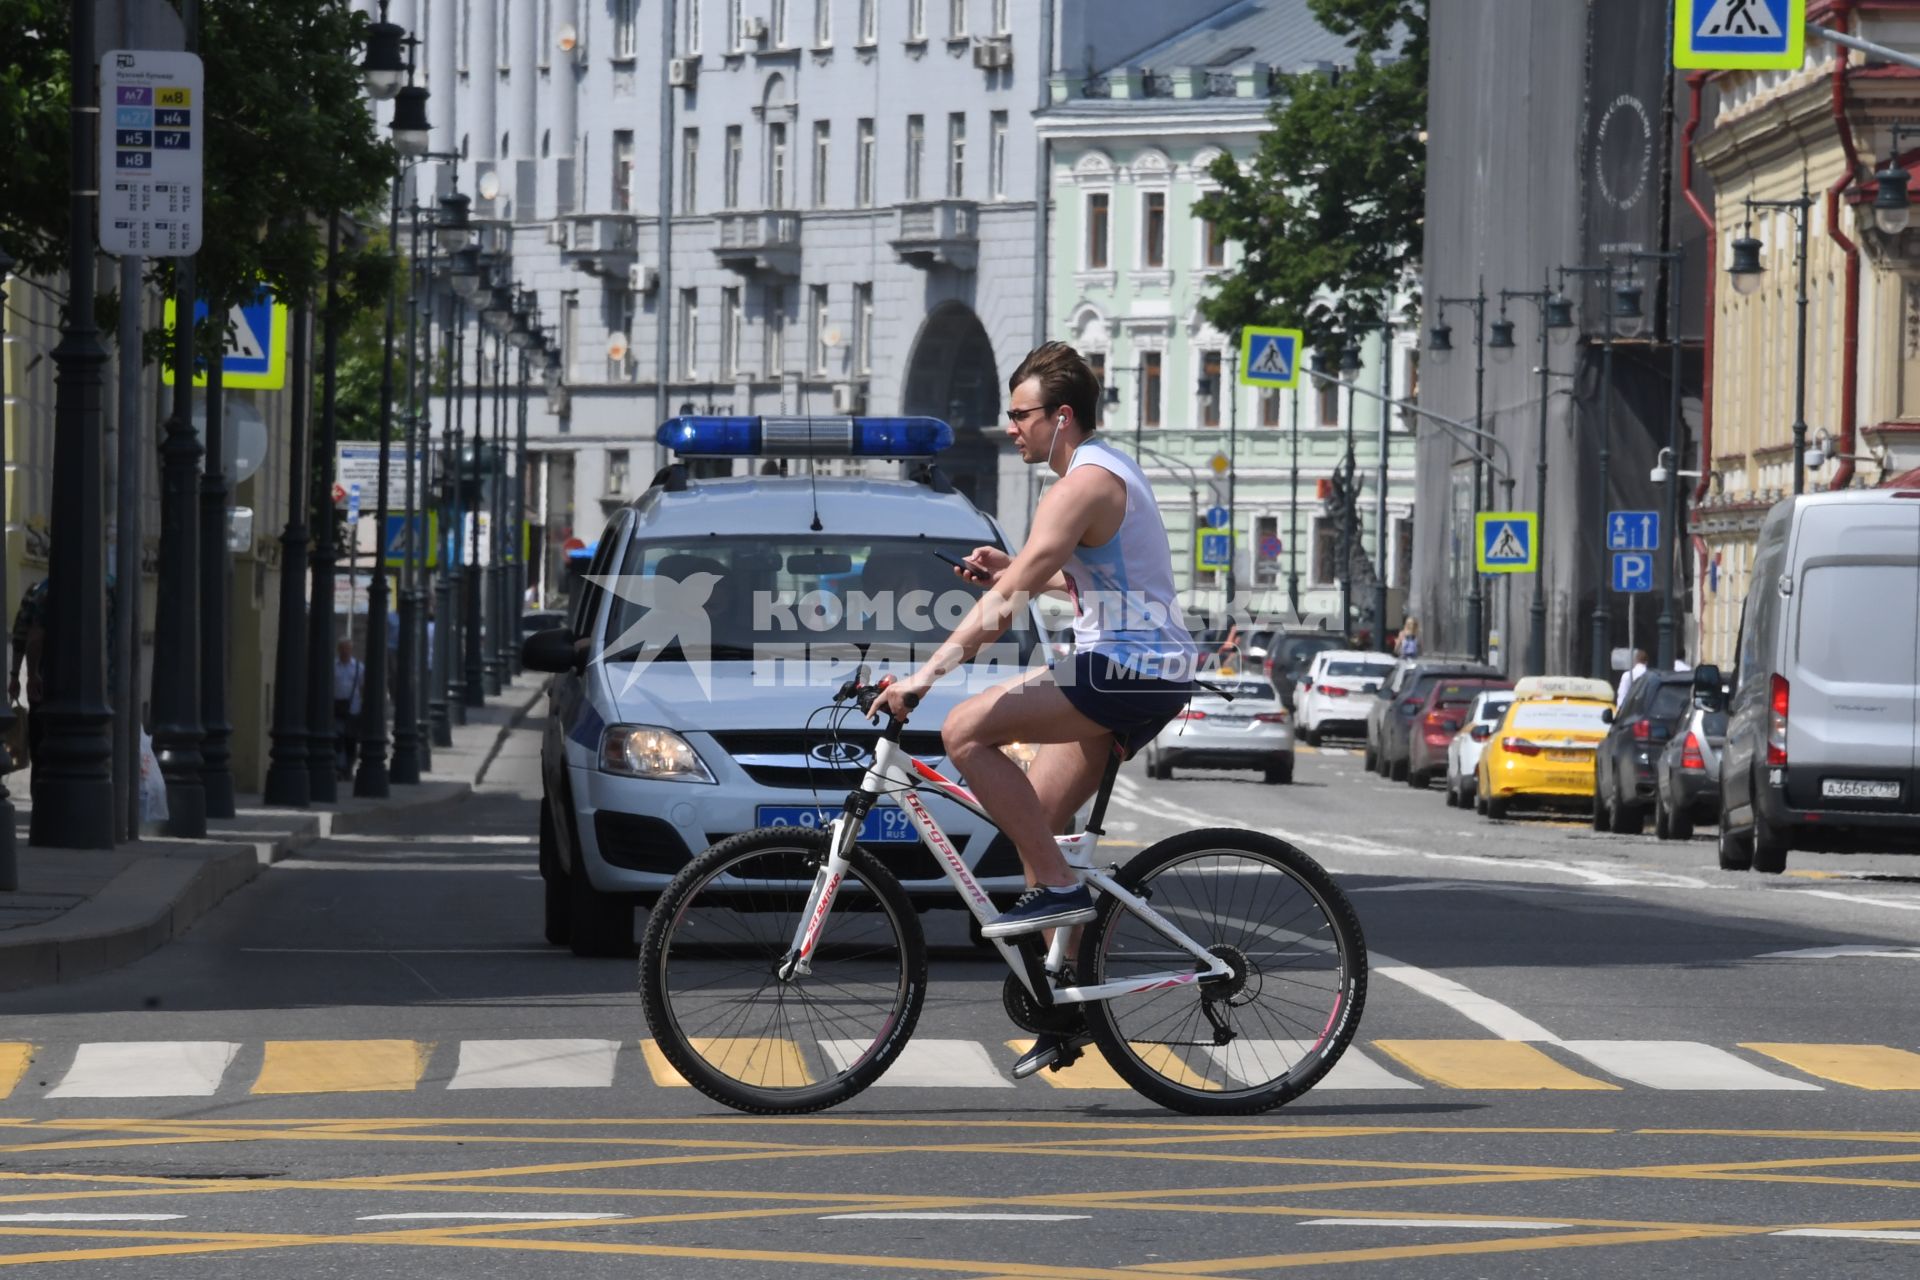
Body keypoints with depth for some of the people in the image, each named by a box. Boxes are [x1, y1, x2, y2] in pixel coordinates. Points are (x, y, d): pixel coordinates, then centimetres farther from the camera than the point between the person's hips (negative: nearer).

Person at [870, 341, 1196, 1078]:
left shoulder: (1083, 485, -15)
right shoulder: (1109, 471, 18)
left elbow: (1008, 599, -23)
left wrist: (927, 673, -27)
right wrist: (1016, 570, 16)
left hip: (1125, 671, -11)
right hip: (1149, 675, 11)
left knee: (967, 733, -18)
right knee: (1035, 821, 11)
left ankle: (1058, 887, -14)